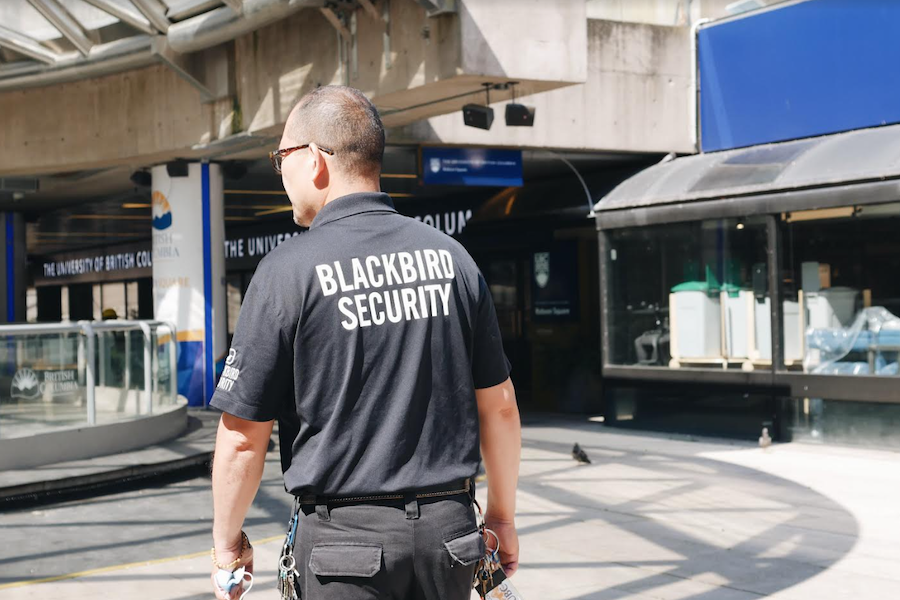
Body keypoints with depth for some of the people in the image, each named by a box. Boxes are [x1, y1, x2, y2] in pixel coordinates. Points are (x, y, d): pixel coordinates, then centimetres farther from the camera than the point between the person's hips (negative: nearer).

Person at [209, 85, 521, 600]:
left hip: (348, 537, -4)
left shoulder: (288, 271, -10)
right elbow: (500, 405, 7)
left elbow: (243, 437, -8)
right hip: (449, 527, 4)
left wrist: (227, 542, 7)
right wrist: (502, 516, 19)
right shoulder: (451, 257, 3)